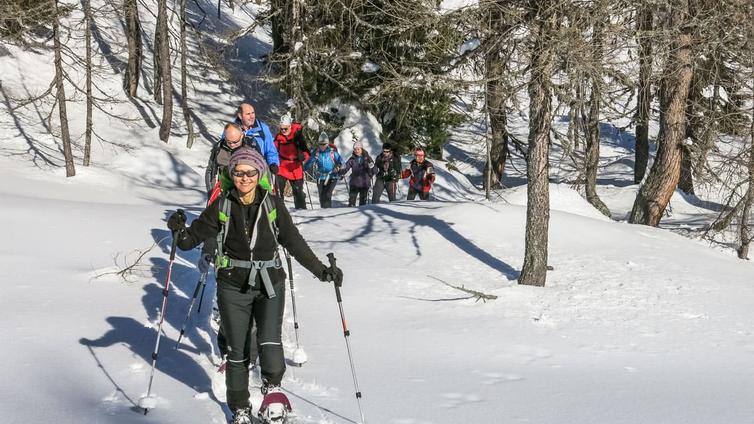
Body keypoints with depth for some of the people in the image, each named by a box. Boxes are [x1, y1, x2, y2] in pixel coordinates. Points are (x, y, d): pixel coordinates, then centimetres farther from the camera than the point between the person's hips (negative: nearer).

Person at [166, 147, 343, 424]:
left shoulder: (273, 204, -1)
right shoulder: (222, 206, -2)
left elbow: (294, 241, 4)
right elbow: (193, 237, 0)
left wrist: (321, 271, 2)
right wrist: (179, 230, -22)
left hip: (270, 284, 0)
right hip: (233, 287, 0)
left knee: (270, 343, -17)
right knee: (237, 350, 6)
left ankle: (272, 385, 15)